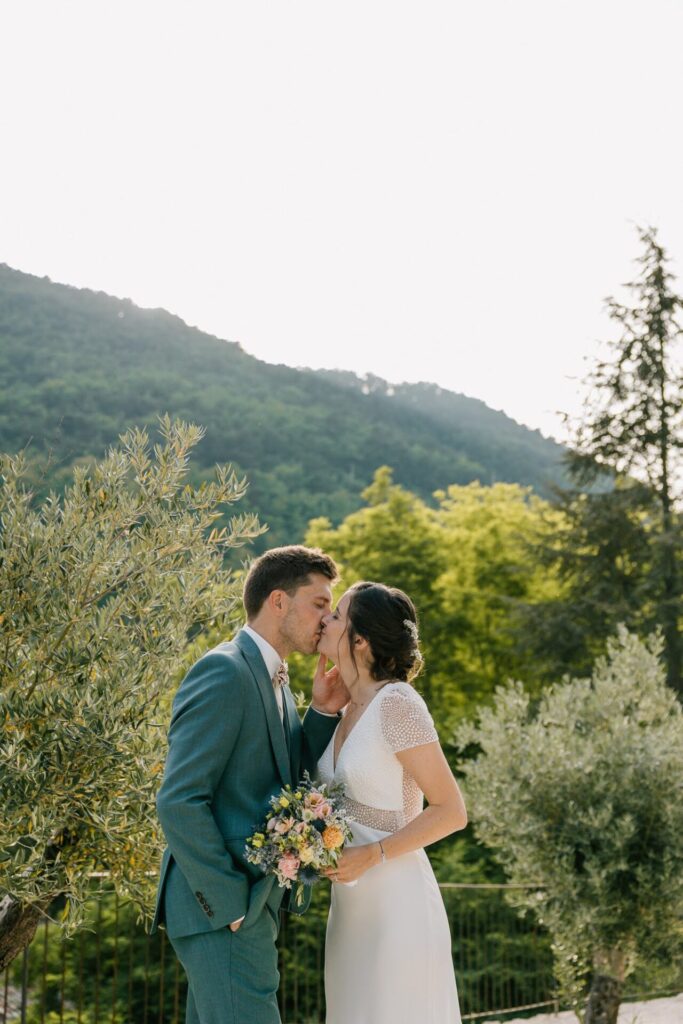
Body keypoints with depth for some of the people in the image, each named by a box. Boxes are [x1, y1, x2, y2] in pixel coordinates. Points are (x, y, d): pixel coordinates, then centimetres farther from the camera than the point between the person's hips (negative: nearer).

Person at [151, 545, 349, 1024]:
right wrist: (228, 903, -18)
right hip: (222, 912, -10)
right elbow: (179, 801, -20)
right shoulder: (224, 671, -14)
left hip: (248, 908, 10)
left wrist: (324, 713, 2)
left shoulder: (273, 682, 16)